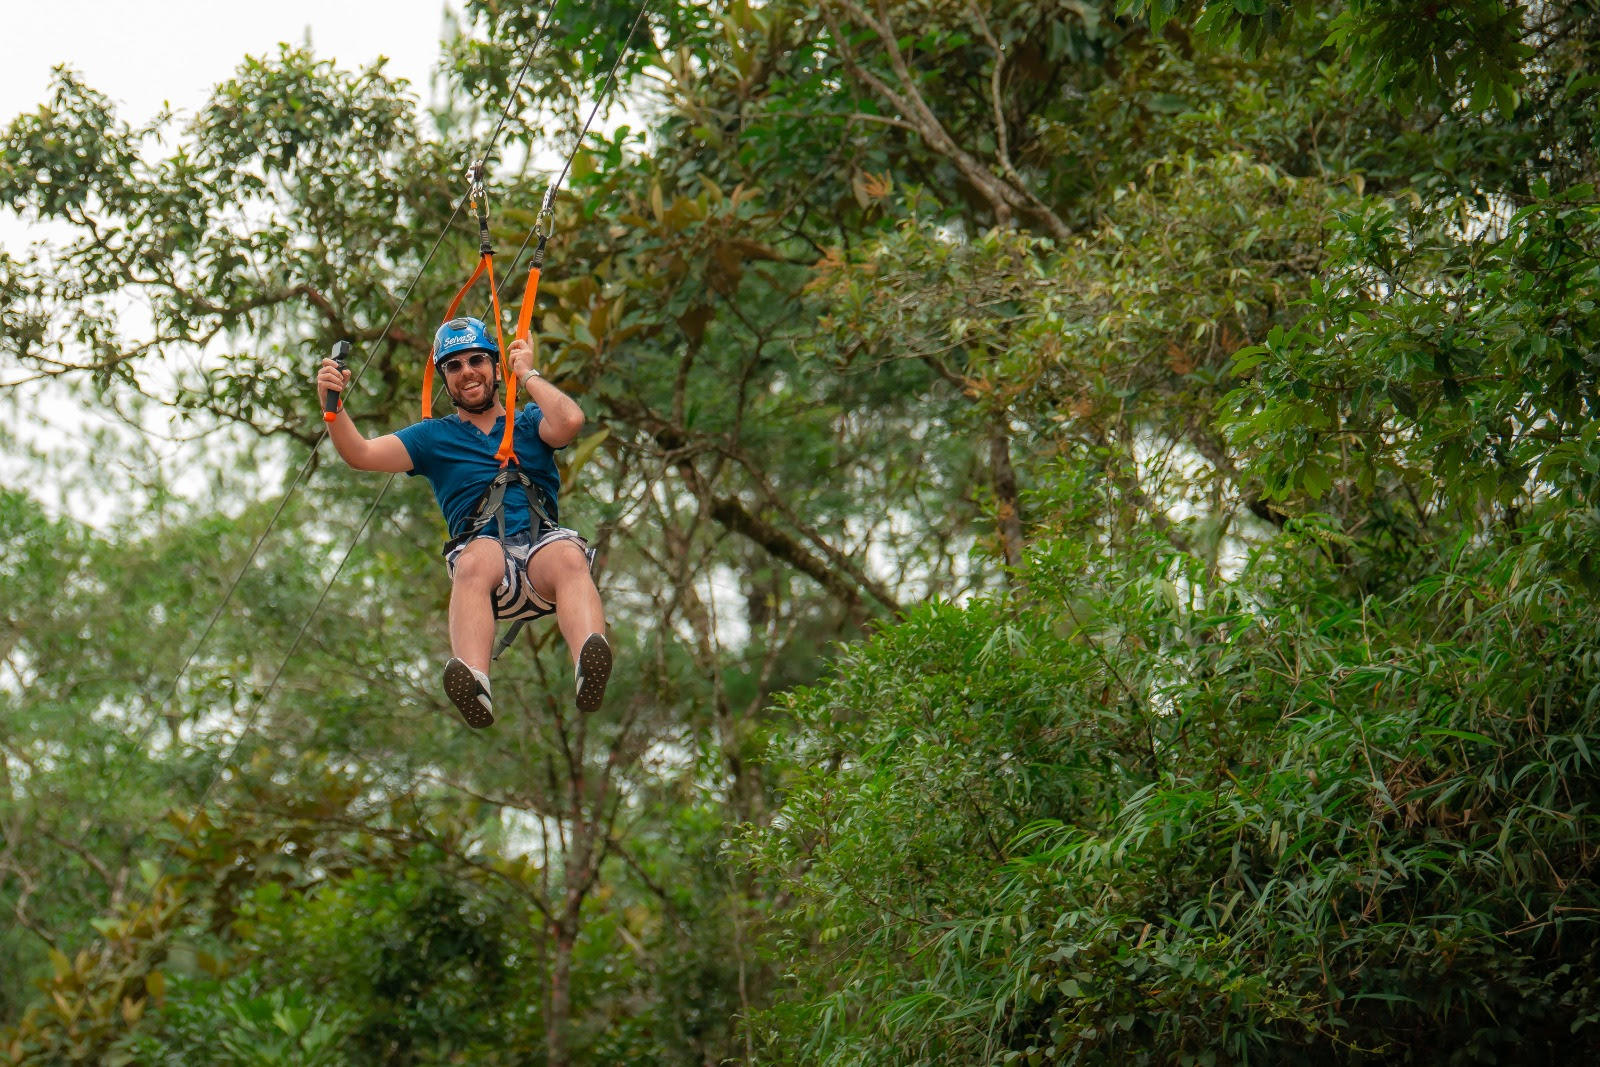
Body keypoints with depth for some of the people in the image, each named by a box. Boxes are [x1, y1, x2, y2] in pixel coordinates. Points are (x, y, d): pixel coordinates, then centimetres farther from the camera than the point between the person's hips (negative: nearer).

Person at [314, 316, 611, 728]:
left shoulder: (529, 422, 24)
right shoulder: (433, 438, 25)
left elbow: (569, 422, 0)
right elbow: (361, 454, 10)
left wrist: (527, 374, 12)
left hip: (543, 544, 0)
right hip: (487, 559, 0)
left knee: (568, 555, -37)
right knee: (476, 557, -38)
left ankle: (589, 668, -67)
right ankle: (474, 687, -64)